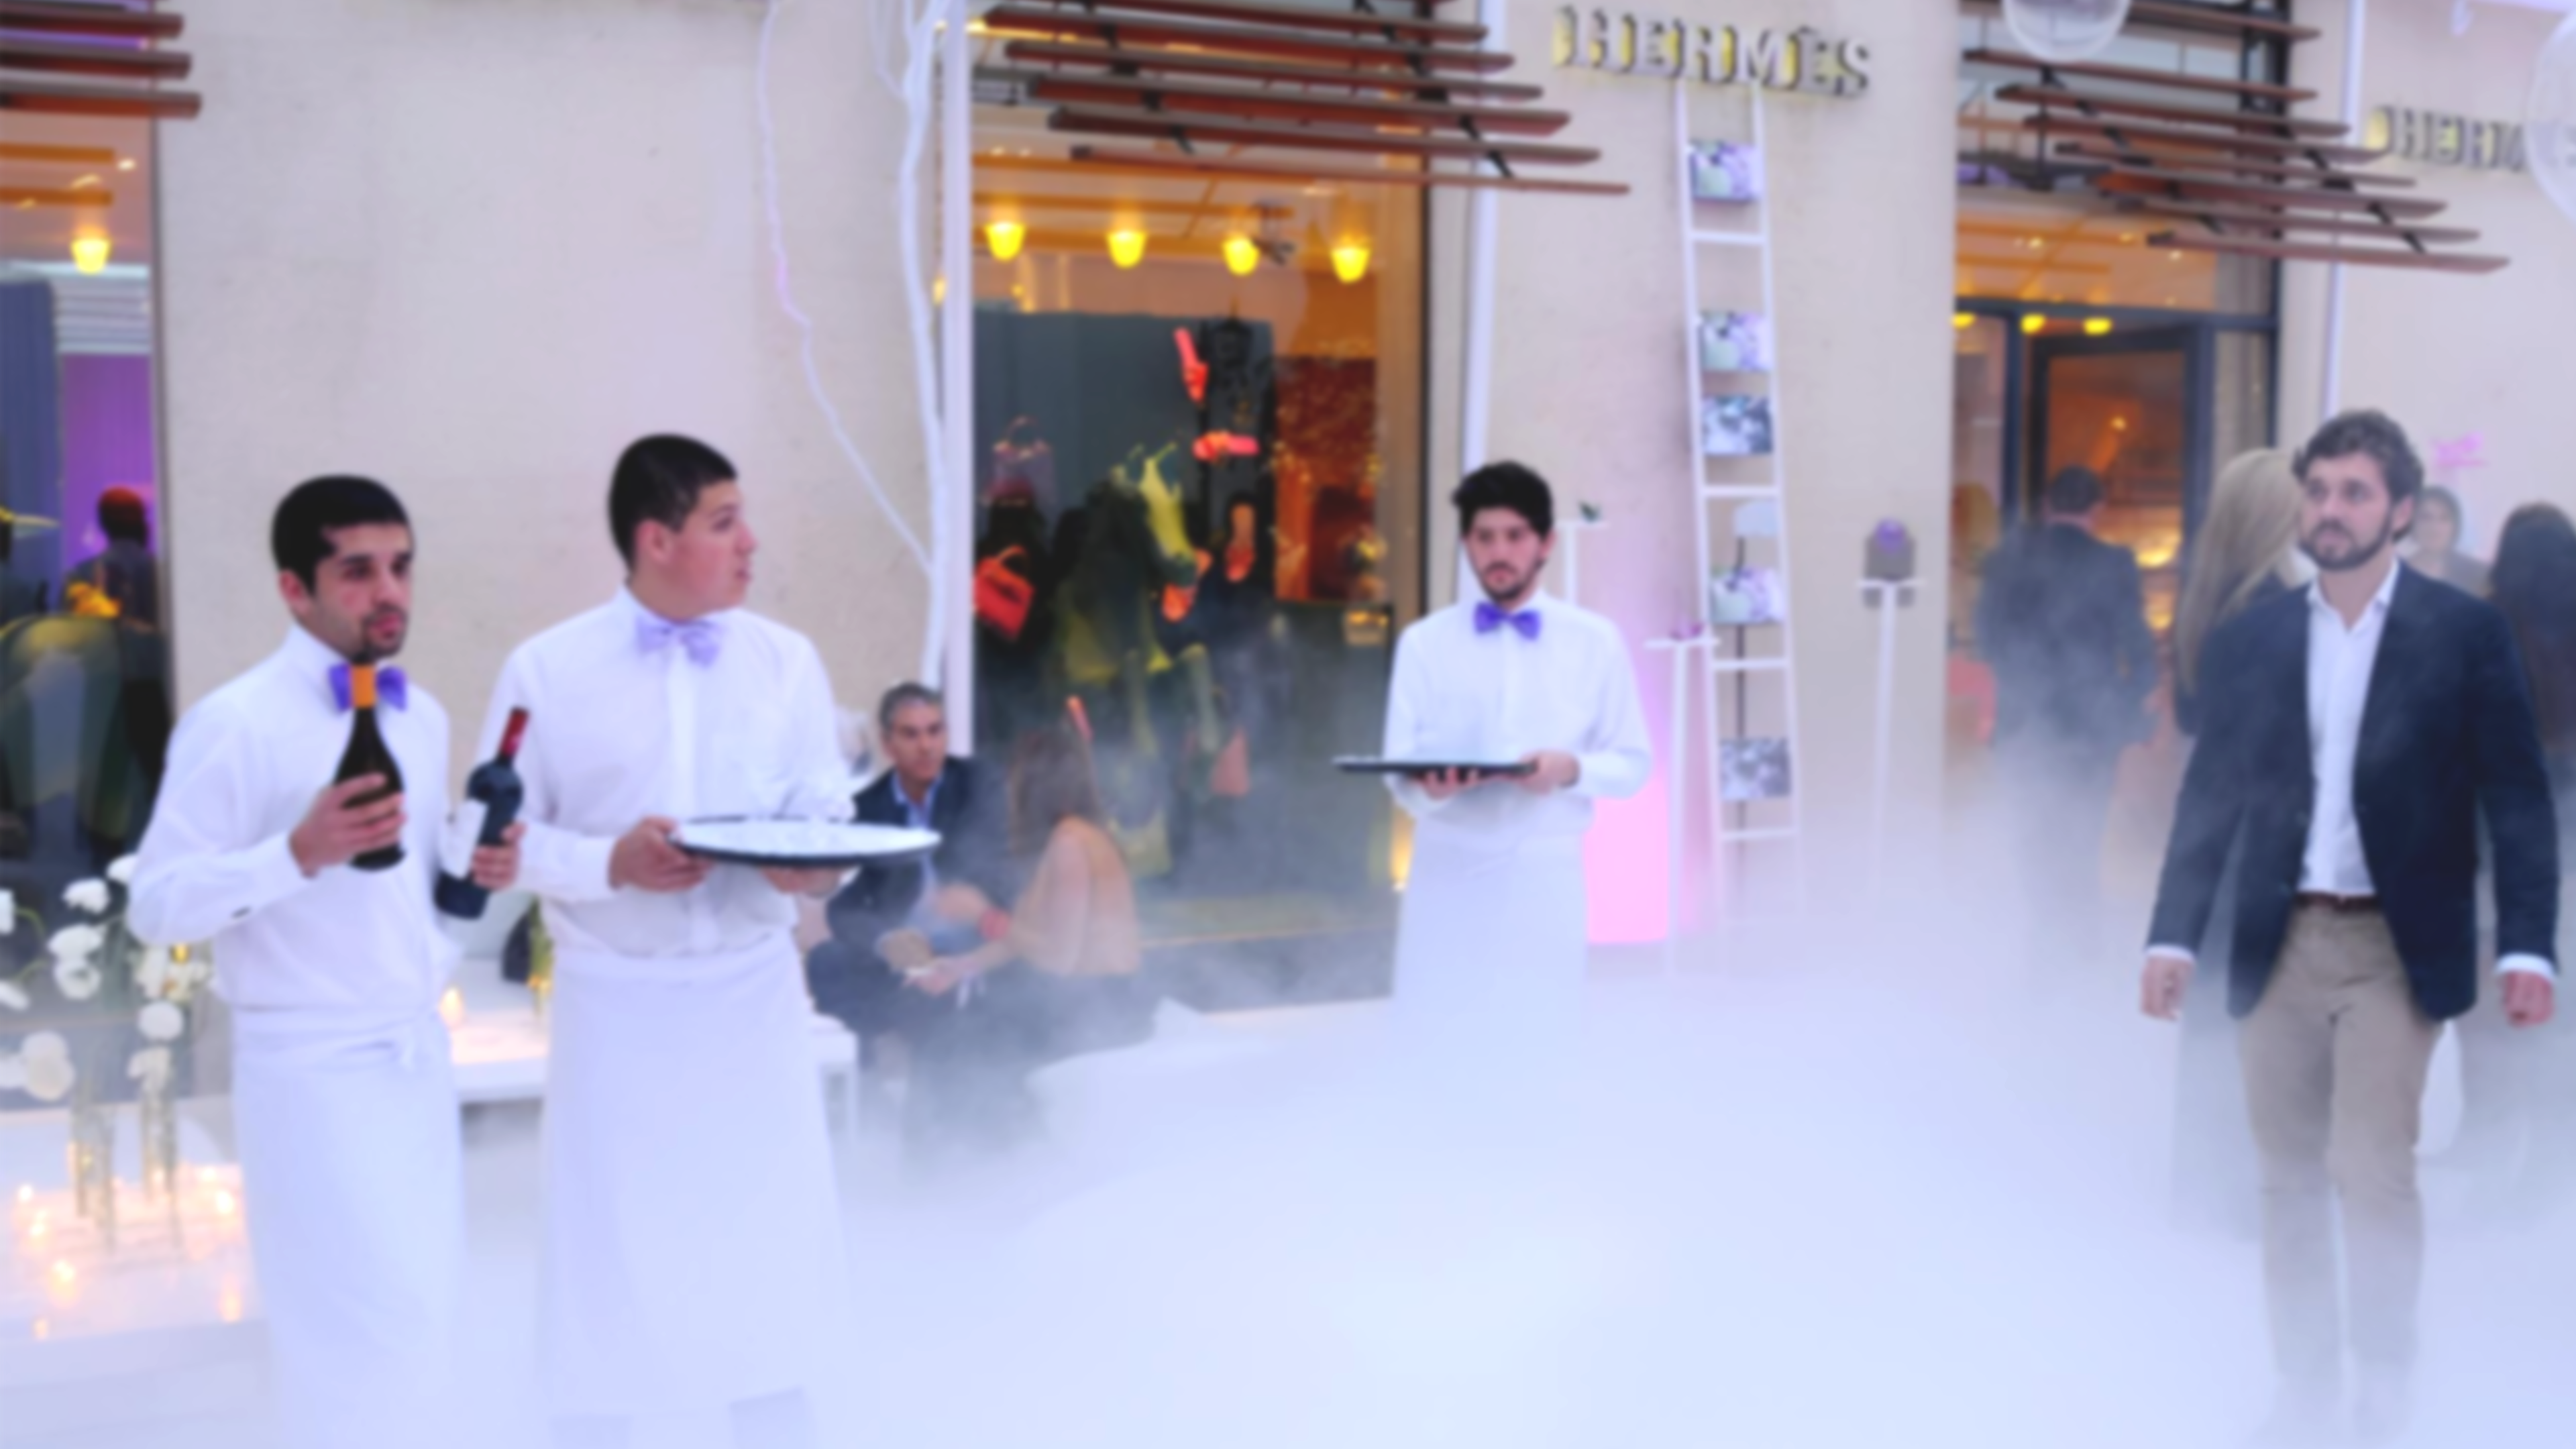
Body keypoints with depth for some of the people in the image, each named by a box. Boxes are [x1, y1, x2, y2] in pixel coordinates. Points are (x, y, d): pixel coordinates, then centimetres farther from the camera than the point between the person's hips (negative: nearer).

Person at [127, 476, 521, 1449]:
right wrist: (300, 853, -28)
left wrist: (476, 870, 0)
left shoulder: (423, 717, 10)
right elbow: (157, 905, -14)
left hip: (419, 1055, 7)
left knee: (419, 1316, 13)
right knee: (369, 1322, -6)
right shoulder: (235, 724, -12)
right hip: (311, 1067, -7)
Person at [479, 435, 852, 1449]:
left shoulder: (787, 661, 2)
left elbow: (829, 815, 4)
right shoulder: (547, 668, -4)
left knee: (771, 1245, 10)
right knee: (605, 1252, 9)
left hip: (753, 996, 2)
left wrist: (820, 868, -17)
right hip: (615, 1002, -2)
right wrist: (610, 863, -17)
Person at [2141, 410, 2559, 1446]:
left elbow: (2516, 798, -3)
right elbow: (2210, 800, 6)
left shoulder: (2465, 632, -1)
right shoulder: (2248, 639, 5)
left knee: (2371, 1169, -10)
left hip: (2396, 946, -3)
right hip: (2277, 945, 3)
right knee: (2290, 1179, 9)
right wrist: (2173, 936, -1)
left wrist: (2527, 947, -12)